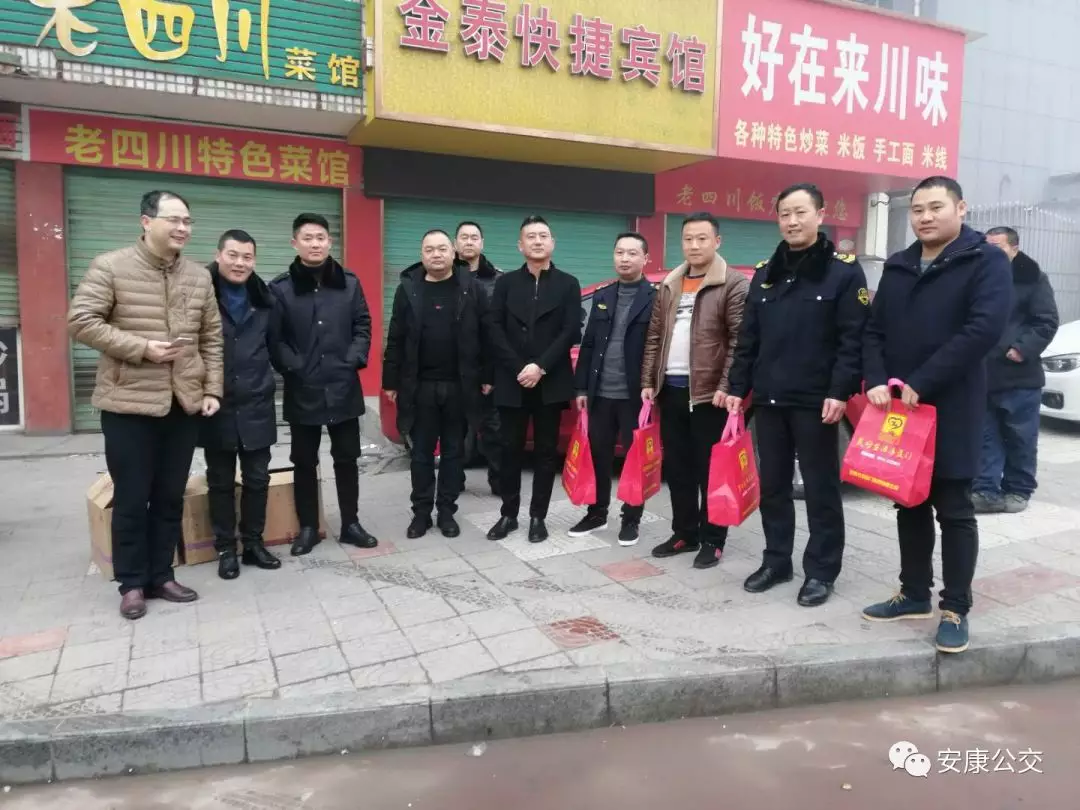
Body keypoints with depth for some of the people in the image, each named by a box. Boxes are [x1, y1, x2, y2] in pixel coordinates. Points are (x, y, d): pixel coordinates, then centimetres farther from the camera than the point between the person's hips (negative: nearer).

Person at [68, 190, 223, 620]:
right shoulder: (110, 267, -5)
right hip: (129, 403, -4)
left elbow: (211, 337, 11)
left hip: (184, 403, 4)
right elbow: (81, 321, -9)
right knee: (131, 498, 4)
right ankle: (132, 583, 19)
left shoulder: (199, 276, 8)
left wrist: (212, 389, 4)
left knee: (170, 496, 12)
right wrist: (140, 348, -17)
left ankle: (161, 576, 25)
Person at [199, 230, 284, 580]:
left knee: (257, 479, 11)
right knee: (220, 481, 10)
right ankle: (225, 549, 23)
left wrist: (261, 377, 8)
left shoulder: (264, 299, 5)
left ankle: (253, 543, 25)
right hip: (216, 406, -3)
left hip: (256, 406, 3)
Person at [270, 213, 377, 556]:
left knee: (347, 459, 10)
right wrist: (293, 368, -13)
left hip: (343, 387, 2)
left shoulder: (349, 283, 7)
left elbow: (362, 326, 6)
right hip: (302, 390, -2)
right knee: (304, 462, 10)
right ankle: (308, 528, 23)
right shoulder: (280, 288, -1)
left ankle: (351, 523, 24)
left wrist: (354, 360, -6)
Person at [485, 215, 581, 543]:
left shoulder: (568, 284, 5)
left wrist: (540, 367, -15)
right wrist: (519, 368, -12)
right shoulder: (506, 283, 8)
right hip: (512, 382, 1)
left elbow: (571, 331, -4)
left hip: (550, 383, -1)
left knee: (546, 451, 5)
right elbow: (494, 329, -1)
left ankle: (538, 517, 15)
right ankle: (509, 514, 18)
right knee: (510, 450, 6)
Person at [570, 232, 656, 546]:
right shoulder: (601, 296, 12)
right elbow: (588, 344, 11)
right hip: (600, 393, 5)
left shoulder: (655, 298, -4)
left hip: (634, 395, -4)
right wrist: (581, 387, 6)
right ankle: (597, 513, 26)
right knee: (598, 456, 12)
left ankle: (631, 519, 20)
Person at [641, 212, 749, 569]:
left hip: (708, 391, -6)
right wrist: (648, 381, 7)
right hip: (671, 388, 6)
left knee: (710, 468, 2)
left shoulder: (734, 284, -4)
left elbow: (740, 341, -10)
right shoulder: (668, 286, 15)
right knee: (676, 466, 12)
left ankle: (712, 539, 14)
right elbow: (654, 336, 14)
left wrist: (726, 387, -16)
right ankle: (684, 532, 24)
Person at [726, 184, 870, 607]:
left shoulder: (844, 271, -3)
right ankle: (776, 561, 25)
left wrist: (840, 391, -17)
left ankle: (821, 571, 15)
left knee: (821, 488, 4)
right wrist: (738, 388, 8)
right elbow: (748, 337, 13)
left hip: (816, 401, -5)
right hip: (768, 399, 5)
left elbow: (854, 339, -9)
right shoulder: (765, 272, 13)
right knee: (772, 485, 12)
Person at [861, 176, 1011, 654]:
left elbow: (984, 328, -18)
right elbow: (874, 331, 10)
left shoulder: (987, 262, -4)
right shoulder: (897, 268, 13)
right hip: (898, 409, 5)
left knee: (953, 511, 3)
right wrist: (876, 382, -9)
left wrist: (920, 384, -21)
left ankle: (956, 609, 14)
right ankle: (914, 595, 26)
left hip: (951, 410, -5)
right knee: (910, 505, 13)